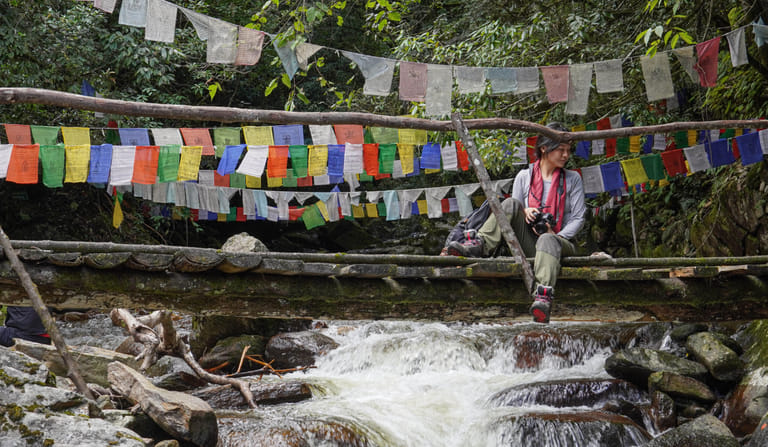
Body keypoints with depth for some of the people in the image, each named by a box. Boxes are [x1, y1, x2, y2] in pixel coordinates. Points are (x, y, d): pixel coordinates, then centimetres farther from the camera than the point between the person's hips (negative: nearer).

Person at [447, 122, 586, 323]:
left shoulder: (572, 179, 10)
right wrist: (525, 212, -11)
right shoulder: (524, 176, 12)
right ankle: (480, 244, -32)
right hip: (528, 244, 2)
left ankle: (544, 298, -65)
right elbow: (513, 214, 13)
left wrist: (557, 236, -13)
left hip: (561, 241, -2)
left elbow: (578, 218, 5)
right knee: (511, 203, -19)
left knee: (547, 241, -41)